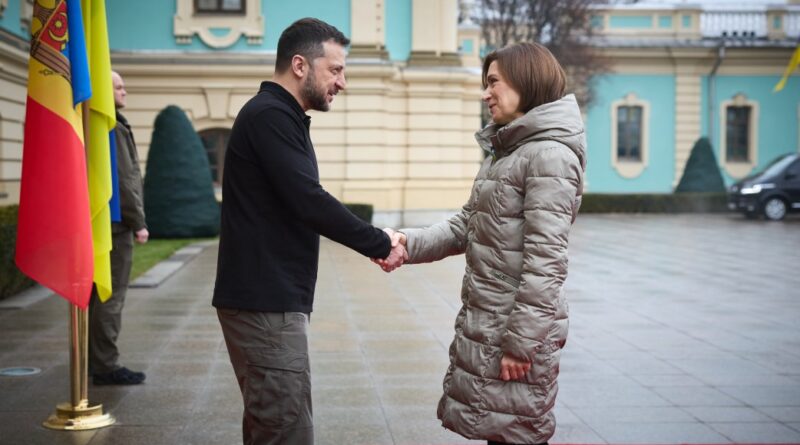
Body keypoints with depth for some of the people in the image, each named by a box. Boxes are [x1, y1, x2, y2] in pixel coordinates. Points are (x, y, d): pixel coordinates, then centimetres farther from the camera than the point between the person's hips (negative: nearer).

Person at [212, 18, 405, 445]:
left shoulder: (275, 115, 18)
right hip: (266, 303, -10)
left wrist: (374, 243, 9)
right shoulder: (270, 116, -14)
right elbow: (308, 201, -22)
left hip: (267, 299, 10)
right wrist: (380, 244, -12)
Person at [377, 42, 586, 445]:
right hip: (484, 322, 9)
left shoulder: (550, 155, -15)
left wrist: (521, 342, -22)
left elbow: (545, 260, -21)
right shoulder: (504, 152, 16)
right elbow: (466, 226, 13)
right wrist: (409, 243, -3)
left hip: (518, 326, -9)